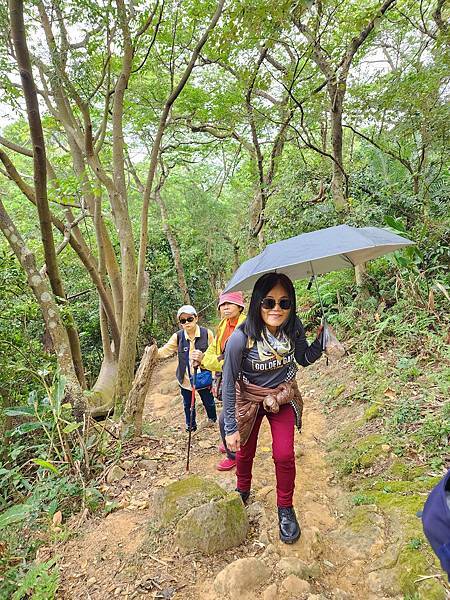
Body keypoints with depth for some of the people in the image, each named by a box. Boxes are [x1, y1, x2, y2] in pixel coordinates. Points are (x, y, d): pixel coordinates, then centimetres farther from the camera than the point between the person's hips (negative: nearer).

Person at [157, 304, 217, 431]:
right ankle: (190, 425, 45)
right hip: (185, 378, 1)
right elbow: (165, 350, -17)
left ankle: (212, 418, 52)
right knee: (188, 404, 19)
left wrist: (202, 357, -29)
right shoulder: (178, 336, -8)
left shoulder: (207, 333, -14)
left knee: (209, 402, 21)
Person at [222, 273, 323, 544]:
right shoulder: (240, 339, -31)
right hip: (249, 399, -1)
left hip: (282, 397, 2)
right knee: (244, 451, 16)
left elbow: (304, 359, -2)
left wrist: (322, 337, -21)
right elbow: (228, 384, -20)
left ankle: (285, 508, 27)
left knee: (284, 455, -2)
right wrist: (231, 428, -15)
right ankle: (243, 492, 50)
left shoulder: (294, 327, -20)